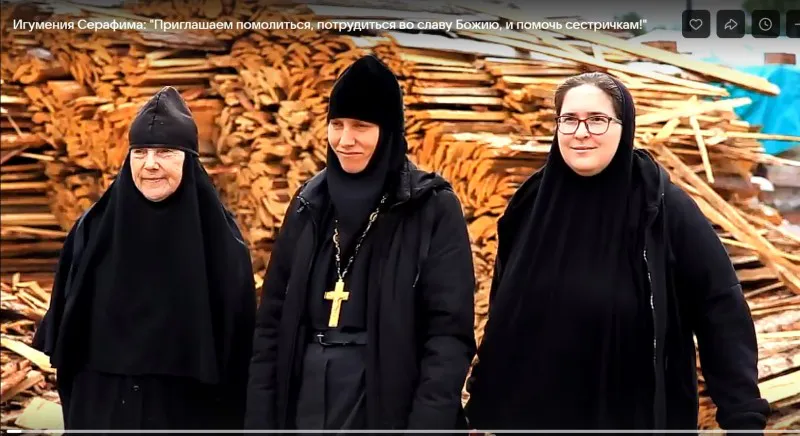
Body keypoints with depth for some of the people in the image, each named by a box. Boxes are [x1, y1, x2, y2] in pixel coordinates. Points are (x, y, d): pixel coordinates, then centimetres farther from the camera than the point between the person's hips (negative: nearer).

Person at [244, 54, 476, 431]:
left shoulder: (434, 209, -6)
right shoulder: (309, 204, 7)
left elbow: (450, 332, -10)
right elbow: (272, 321, 8)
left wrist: (428, 422, -18)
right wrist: (260, 418, 2)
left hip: (388, 407, -4)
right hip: (306, 406, 4)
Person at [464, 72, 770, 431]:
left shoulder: (663, 206, -11)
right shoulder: (531, 204, -1)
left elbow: (723, 312, -12)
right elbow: (500, 314, 7)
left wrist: (744, 417, -18)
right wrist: (482, 404, 7)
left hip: (635, 416, -3)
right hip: (529, 413, 3)